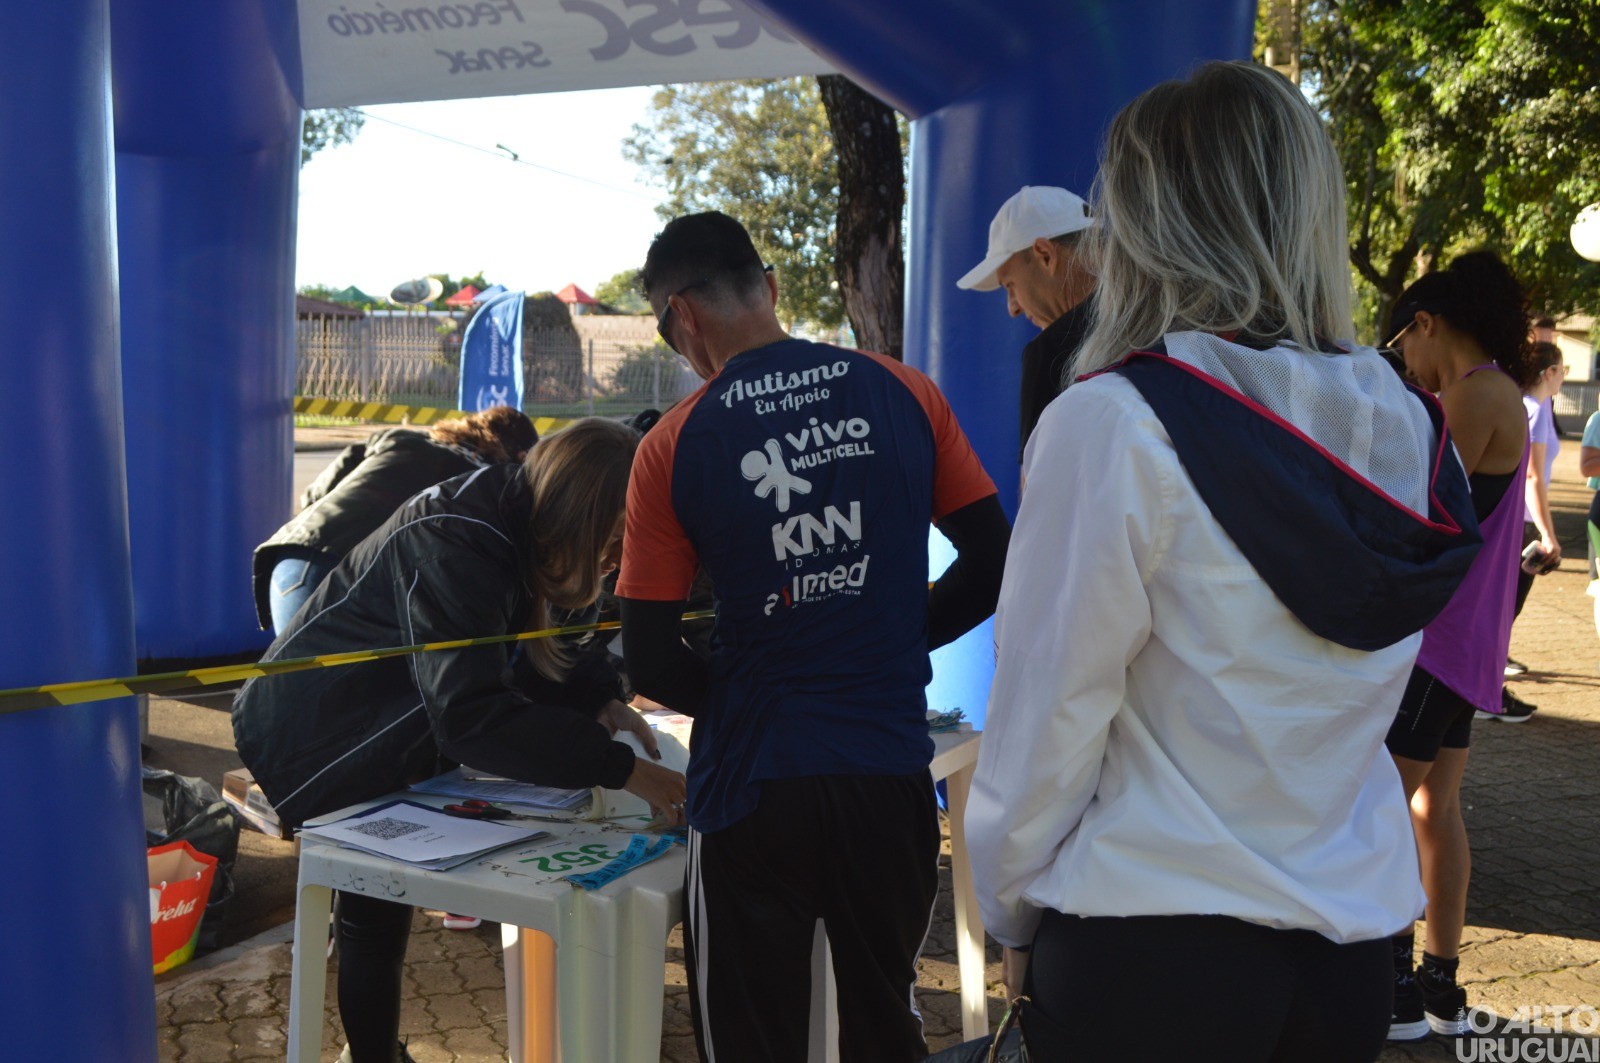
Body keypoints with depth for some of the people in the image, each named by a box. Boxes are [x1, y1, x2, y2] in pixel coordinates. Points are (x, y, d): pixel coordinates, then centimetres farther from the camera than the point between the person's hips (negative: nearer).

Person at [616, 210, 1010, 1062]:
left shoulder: (673, 447, -9)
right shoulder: (904, 394, -4)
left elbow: (649, 664, -7)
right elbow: (994, 566, 2)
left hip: (753, 786, -2)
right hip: (891, 773, 3)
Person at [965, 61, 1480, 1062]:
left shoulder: (1115, 423, -18)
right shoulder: (1403, 425, 0)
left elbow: (1047, 720, -13)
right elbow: (1337, 701, 10)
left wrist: (1013, 916, -1)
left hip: (1150, 950, -6)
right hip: (1355, 947, 6)